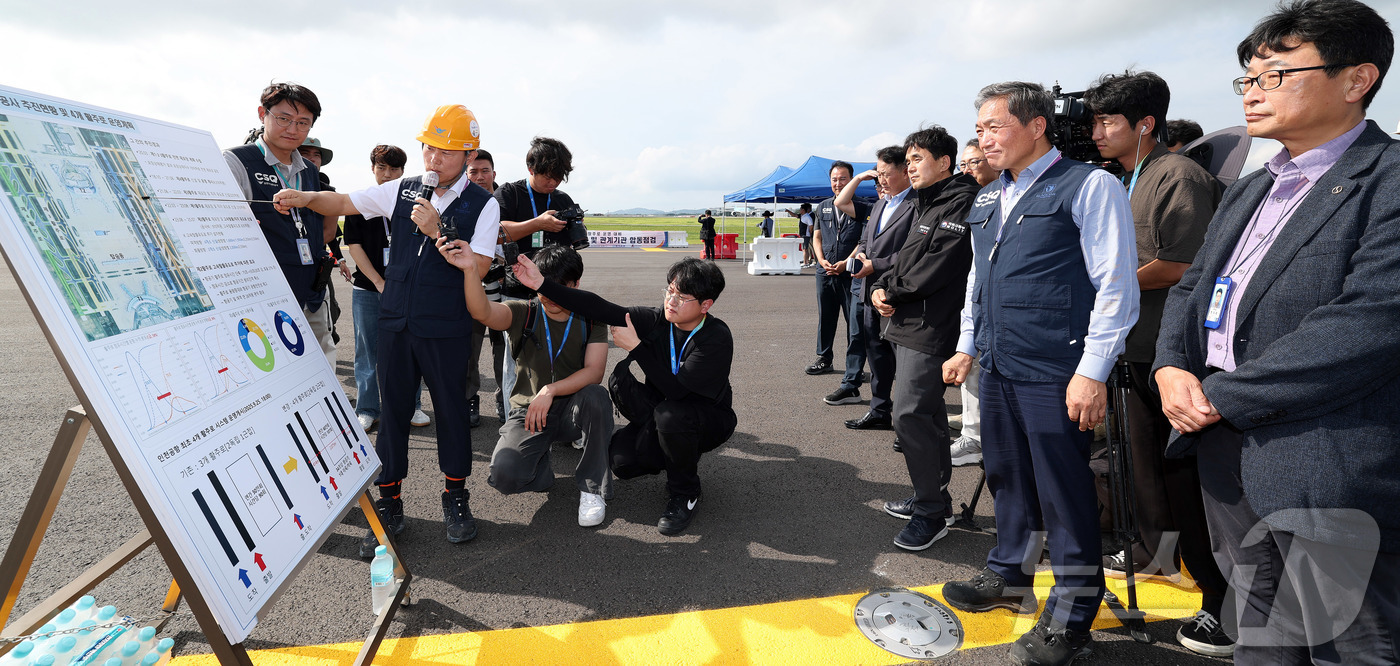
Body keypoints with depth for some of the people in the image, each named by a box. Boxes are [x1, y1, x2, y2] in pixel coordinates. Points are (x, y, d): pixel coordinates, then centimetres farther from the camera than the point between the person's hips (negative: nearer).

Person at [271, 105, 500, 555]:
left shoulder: (483, 205, -3)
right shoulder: (402, 191, 8)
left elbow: (477, 267, -11)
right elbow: (343, 203, 13)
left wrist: (437, 232, -19)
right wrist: (303, 197, -4)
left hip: (447, 329, -3)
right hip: (395, 321, 3)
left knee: (451, 408, 6)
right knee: (392, 410, 7)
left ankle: (455, 497, 25)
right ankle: (389, 506, 19)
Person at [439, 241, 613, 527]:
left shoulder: (590, 318, -1)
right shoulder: (523, 314, -3)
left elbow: (594, 372, -13)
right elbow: (482, 312, -26)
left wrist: (550, 391, -27)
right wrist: (470, 269, -44)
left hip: (572, 409, 1)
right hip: (528, 410, -1)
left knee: (596, 396, -35)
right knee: (504, 474, -28)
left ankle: (592, 488, -16)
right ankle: (540, 466, 11)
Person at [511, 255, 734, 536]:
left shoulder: (717, 338, -24)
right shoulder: (658, 320, -11)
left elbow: (676, 390, -33)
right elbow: (600, 309, -20)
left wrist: (636, 347, -28)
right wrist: (541, 283, -28)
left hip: (709, 421, -4)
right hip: (659, 415, 4)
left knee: (670, 415, -38)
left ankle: (685, 494, -13)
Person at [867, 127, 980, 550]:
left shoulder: (961, 203, -11)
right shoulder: (923, 205, 21)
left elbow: (938, 265, -20)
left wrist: (893, 292, -9)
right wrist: (881, 289, 2)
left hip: (930, 328, -10)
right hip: (906, 325, 10)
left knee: (910, 415, -12)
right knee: (927, 412, 16)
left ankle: (931, 513, 0)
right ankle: (933, 497, 28)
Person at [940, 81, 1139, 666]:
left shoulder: (1089, 186, -8)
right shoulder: (988, 200, 15)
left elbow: (1116, 285, -12)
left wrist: (1092, 372, -16)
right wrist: (968, 347, 22)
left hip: (1054, 374, -7)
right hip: (998, 368, 8)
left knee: (1064, 493, 1)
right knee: (1006, 477, 18)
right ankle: (1010, 578, 37)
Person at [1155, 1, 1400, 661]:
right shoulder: (1249, 191, 17)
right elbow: (1191, 286, 18)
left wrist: (1223, 397, -17)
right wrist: (1172, 367, -2)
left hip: (1331, 468, -7)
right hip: (1226, 454, 8)